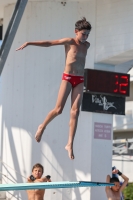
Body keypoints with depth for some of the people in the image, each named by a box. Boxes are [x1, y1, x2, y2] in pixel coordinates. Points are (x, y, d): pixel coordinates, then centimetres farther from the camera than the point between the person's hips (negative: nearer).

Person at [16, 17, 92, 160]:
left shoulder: (86, 45, 12)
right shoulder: (69, 42, -2)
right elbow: (48, 43, -3)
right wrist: (29, 43, -7)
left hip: (80, 80, 4)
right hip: (67, 78, -4)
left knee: (75, 112, -5)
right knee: (58, 109, -6)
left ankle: (70, 144, -5)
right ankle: (42, 126, 24)